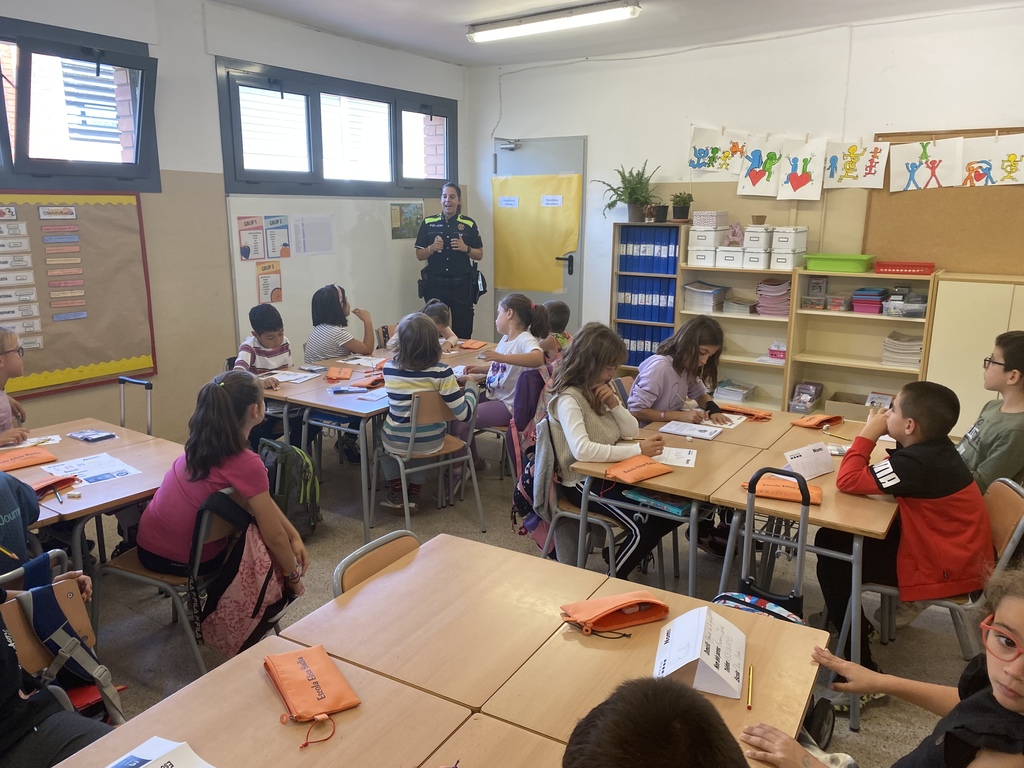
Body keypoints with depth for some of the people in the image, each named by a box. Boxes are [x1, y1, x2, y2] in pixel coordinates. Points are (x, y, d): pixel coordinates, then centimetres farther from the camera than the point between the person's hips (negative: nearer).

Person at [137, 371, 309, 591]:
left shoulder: (202, 442, -4)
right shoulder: (247, 464, -28)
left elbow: (262, 499, 4)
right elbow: (274, 537, -18)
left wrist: (295, 537, 3)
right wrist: (294, 575, -1)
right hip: (185, 560, -6)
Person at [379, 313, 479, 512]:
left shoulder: (389, 368, -13)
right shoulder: (441, 372, -23)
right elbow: (464, 413, -22)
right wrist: (471, 387, -4)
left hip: (396, 442, 1)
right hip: (430, 442, -1)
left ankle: (395, 495, 35)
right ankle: (413, 496, 37)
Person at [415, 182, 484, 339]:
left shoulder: (469, 224, 3)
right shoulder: (428, 223, 5)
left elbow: (479, 255, 8)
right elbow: (419, 255, 8)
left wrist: (466, 248, -11)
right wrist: (432, 248, -12)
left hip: (462, 285, 0)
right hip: (435, 285, 1)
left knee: (463, 332, -1)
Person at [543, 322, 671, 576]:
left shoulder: (602, 389, 8)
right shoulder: (568, 398, -19)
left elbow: (632, 431, 9)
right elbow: (582, 450, -34)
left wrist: (614, 404, -10)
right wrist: (638, 450, -34)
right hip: (583, 481, -8)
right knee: (644, 526, -21)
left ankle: (635, 550, 17)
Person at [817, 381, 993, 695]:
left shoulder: (918, 463, -29)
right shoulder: (935, 448, 0)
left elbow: (847, 481, -26)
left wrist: (868, 433, -17)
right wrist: (877, 435, -4)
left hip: (943, 571, -9)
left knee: (833, 561, -9)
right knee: (831, 537, 7)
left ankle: (861, 673, 0)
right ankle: (846, 619, 27)